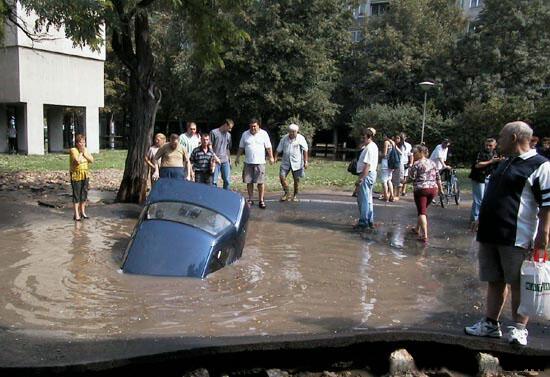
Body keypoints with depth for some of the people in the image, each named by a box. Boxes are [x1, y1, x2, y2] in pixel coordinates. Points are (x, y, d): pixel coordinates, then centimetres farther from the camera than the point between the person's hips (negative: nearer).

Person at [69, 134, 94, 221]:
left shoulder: (86, 150, 8)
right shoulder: (73, 150, -12)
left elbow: (91, 160, -1)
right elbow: (78, 161, -24)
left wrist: (84, 153, -9)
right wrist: (81, 152, -14)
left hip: (85, 175, 6)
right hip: (76, 175, -6)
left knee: (84, 193, 11)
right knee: (76, 194, -1)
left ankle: (82, 212, 23)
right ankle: (76, 214, 2)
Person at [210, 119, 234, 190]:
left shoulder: (228, 135, 15)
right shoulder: (214, 133, -3)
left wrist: (229, 160, 17)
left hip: (225, 161, 5)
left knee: (227, 180, 3)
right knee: (214, 181, -2)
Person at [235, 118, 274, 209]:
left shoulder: (264, 134, 2)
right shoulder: (245, 134, 7)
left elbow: (268, 147, 3)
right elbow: (241, 148, 14)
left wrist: (271, 157, -4)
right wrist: (237, 158, 11)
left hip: (260, 162, -2)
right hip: (248, 162, 2)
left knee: (261, 182, -3)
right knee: (249, 182, 5)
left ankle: (261, 200, 5)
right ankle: (250, 200, 16)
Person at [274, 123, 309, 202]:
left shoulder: (301, 138, -4)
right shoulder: (284, 138, 3)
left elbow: (305, 150, -6)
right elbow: (279, 149, 9)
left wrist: (305, 161, -11)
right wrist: (275, 158, 2)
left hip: (296, 162, -2)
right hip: (285, 162, 2)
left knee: (296, 179, 6)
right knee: (282, 176, -7)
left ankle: (295, 195, 23)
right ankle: (286, 193, 10)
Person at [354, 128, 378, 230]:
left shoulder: (369, 148, -19)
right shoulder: (374, 146, 15)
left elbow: (367, 165, -26)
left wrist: (361, 178, -26)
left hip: (367, 175, -11)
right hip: (372, 173, 11)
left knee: (364, 200, -4)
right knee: (368, 199, 17)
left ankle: (363, 222, 1)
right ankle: (370, 221, 24)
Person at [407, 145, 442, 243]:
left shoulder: (416, 164, -8)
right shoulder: (432, 163, 11)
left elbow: (411, 178, -10)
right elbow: (438, 177, 12)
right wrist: (440, 189, 20)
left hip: (421, 189, -6)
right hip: (433, 189, 7)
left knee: (422, 212, -5)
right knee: (423, 209, 23)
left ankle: (424, 236, -13)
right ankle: (417, 229, 36)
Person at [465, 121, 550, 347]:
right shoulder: (505, 163, 17)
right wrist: (481, 220, 23)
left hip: (517, 238, -8)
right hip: (491, 234, 8)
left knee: (517, 284, 2)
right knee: (494, 281, 13)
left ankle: (519, 329, 13)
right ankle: (490, 324, 22)